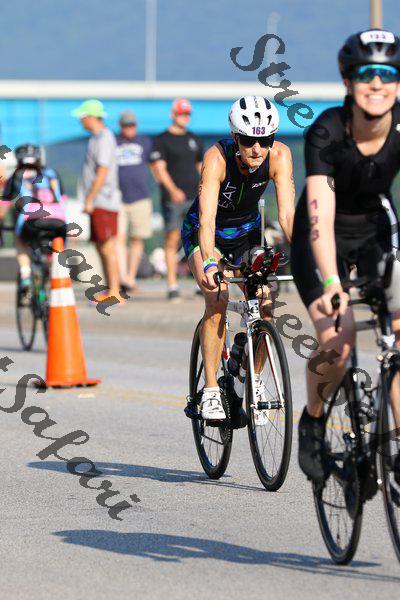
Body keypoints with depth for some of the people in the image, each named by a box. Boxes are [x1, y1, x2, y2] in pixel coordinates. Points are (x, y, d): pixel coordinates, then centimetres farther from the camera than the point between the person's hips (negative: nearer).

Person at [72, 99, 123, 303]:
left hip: (104, 201, -10)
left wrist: (90, 200, -19)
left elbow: (102, 172, -19)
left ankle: (114, 293, -10)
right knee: (101, 247, 11)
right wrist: (89, 200, 22)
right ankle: (110, 291, 15)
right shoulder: (97, 138, 17)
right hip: (98, 202, 10)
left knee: (108, 248, -10)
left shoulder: (104, 138, -13)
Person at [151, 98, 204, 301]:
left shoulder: (194, 140, 16)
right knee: (172, 242, -2)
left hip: (195, 198, 4)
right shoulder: (162, 140, 1)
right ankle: (172, 286, 1)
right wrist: (173, 190, -23)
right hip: (172, 200, -4)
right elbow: (159, 168, -9)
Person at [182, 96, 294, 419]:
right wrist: (209, 263, -58)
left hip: (247, 231, 3)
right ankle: (211, 390, -17)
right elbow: (207, 217, -43)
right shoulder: (217, 157, -33)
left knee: (264, 305, -12)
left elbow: (287, 212, -31)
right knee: (217, 299, -25)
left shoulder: (279, 155, -25)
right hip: (206, 233, -3)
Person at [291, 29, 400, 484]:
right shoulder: (327, 132, -27)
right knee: (336, 343, -21)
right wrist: (332, 284, -47)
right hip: (324, 239, -3)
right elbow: (321, 214, -35)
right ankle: (312, 421, 8)